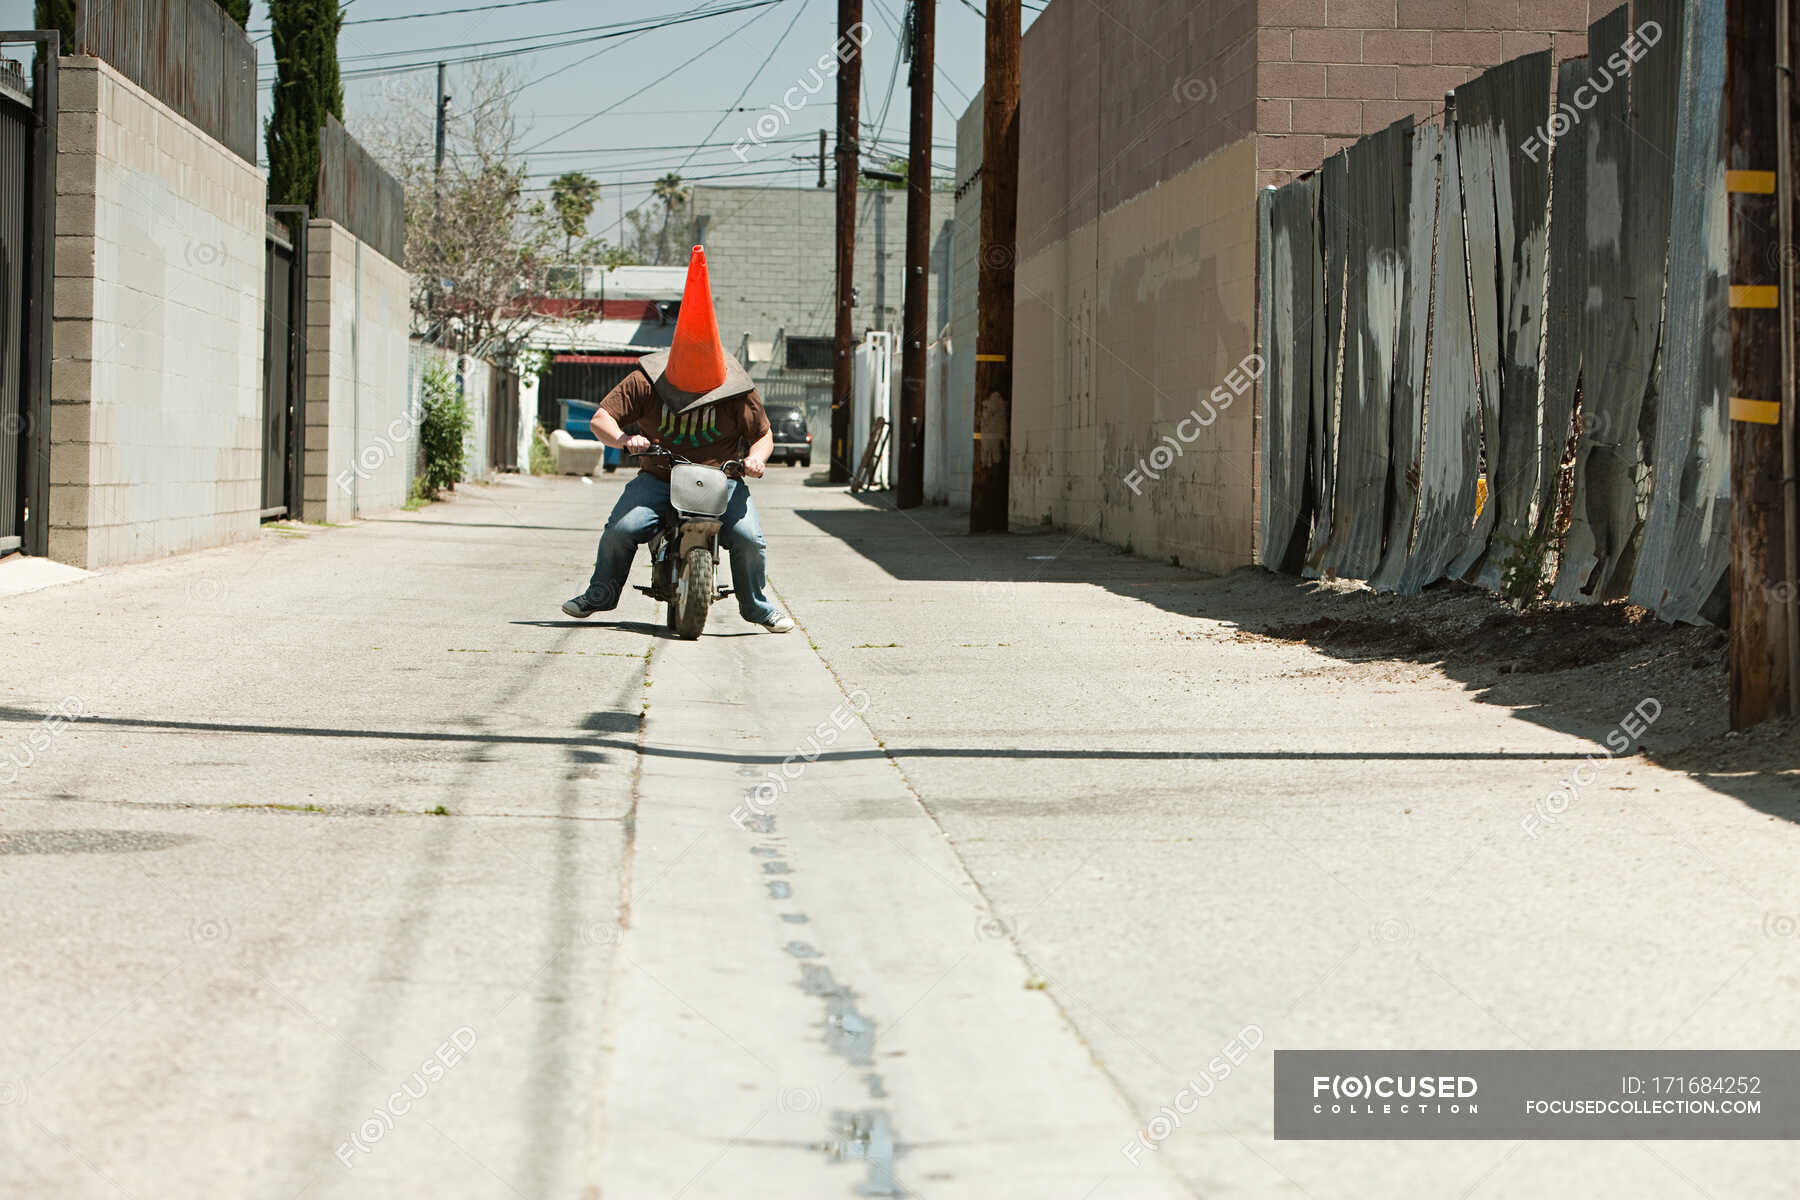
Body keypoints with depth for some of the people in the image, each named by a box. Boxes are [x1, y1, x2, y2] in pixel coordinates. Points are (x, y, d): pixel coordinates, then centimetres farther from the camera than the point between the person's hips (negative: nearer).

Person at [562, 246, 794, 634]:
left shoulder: (738, 392, -4)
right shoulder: (646, 382, -5)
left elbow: (763, 433, 6)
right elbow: (601, 418, -4)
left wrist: (756, 456, -17)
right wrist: (624, 438, -25)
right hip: (659, 478, 0)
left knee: (749, 537, -20)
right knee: (621, 529, -22)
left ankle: (756, 605, 7)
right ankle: (600, 593, 4)